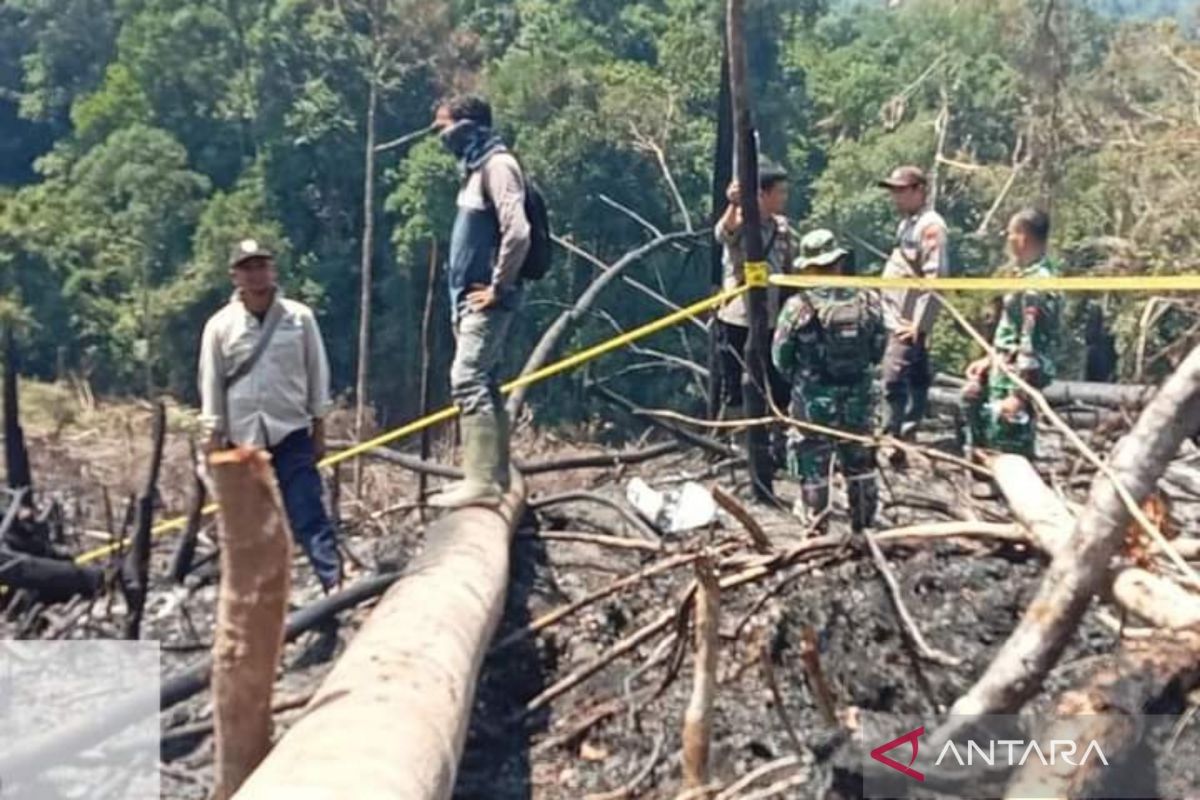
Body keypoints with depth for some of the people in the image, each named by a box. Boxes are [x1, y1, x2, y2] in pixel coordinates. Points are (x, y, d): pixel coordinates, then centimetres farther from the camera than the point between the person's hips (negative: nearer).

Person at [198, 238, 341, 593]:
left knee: (308, 514, -8)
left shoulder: (300, 317, -1)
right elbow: (211, 384, 3)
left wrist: (319, 428, 2)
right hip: (243, 439, 2)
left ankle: (334, 584, -10)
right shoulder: (220, 325, 0)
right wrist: (214, 437, 1)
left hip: (292, 434, -2)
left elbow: (317, 373, 3)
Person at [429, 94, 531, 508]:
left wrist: (498, 288, -18)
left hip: (486, 300, -10)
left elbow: (517, 232, -25)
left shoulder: (497, 165, -13)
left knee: (468, 381, -13)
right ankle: (493, 475, 19)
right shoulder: (477, 167, 17)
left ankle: (483, 482, -12)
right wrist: (464, 294, 16)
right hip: (471, 298, 10)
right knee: (483, 384, 12)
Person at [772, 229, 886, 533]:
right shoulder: (868, 300, -7)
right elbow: (878, 351, 2)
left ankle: (815, 521, 21)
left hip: (814, 400, -3)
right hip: (859, 397, 4)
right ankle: (864, 522, 31)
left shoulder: (799, 306, -17)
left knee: (812, 463, 12)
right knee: (859, 461, 19)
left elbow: (780, 357, -8)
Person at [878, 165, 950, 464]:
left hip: (909, 323, -10)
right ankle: (907, 436, 22)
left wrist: (918, 324, -21)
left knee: (894, 381, -13)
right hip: (897, 320, 10)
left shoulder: (930, 225, -13)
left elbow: (935, 278, -20)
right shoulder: (907, 222, 16)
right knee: (916, 381, 15)